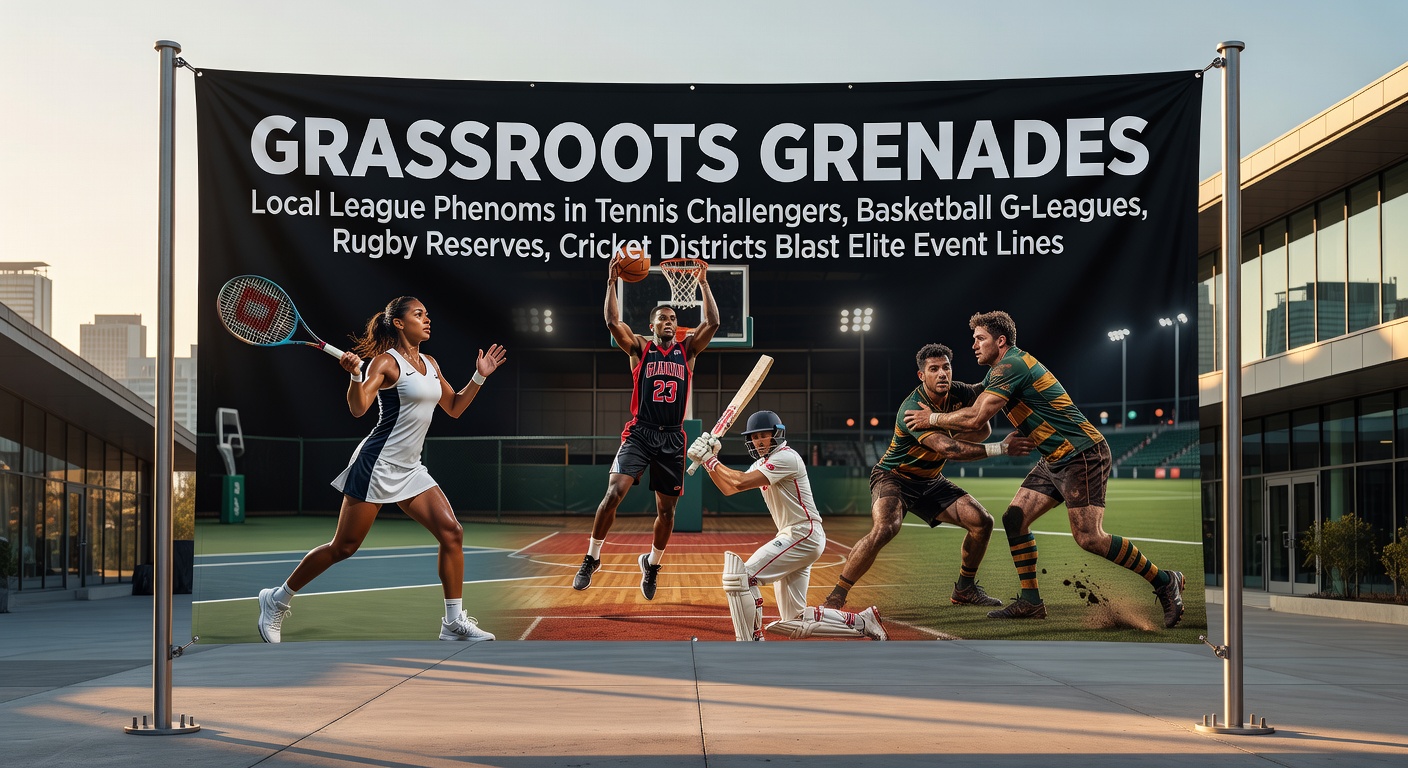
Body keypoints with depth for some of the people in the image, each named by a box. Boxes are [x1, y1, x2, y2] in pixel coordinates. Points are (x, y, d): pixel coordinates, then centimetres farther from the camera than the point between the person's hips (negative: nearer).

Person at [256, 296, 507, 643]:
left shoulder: (431, 364, 13)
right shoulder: (386, 362, -10)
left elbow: (454, 407, 23)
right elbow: (358, 408, -20)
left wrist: (479, 377, 13)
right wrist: (355, 375, -38)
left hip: (409, 469, 7)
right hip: (377, 464, -7)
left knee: (451, 532, -5)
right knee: (344, 547, -3)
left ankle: (454, 622, 1)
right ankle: (277, 600, 15)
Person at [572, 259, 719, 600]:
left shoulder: (687, 349, 10)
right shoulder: (639, 348, 5)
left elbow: (713, 323, -2)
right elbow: (613, 322, -9)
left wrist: (704, 284, -2)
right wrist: (612, 283, -10)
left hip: (672, 438, 3)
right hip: (640, 433, -2)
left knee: (667, 508, 8)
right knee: (614, 492, -20)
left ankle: (652, 563, 31)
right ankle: (592, 559, -7)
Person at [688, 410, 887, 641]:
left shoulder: (786, 458, -14)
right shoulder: (763, 464, 16)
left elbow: (741, 482, -23)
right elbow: (728, 488, 17)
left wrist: (711, 461, -11)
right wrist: (709, 461, 5)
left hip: (804, 535, -10)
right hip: (792, 537, 10)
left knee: (741, 576, -18)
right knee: (794, 623, 9)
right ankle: (863, 622, 18)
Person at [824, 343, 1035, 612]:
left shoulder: (959, 393, -9)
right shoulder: (912, 409, -30)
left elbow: (983, 428, 0)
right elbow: (948, 449, -39)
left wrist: (950, 439, -20)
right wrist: (1002, 448, -39)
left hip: (930, 481, 7)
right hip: (893, 478, -7)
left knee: (982, 522, -4)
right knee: (884, 528, -33)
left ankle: (964, 590, 17)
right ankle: (834, 598, -23)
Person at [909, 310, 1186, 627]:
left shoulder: (1011, 366, -17)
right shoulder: (1001, 370, 14)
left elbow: (975, 418, -22)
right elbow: (973, 397, 30)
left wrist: (933, 418, -8)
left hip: (1083, 454, -10)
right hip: (1056, 459, 10)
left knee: (1089, 538, -16)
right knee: (1014, 518, 3)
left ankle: (1165, 582, -1)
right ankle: (1031, 601, 10)